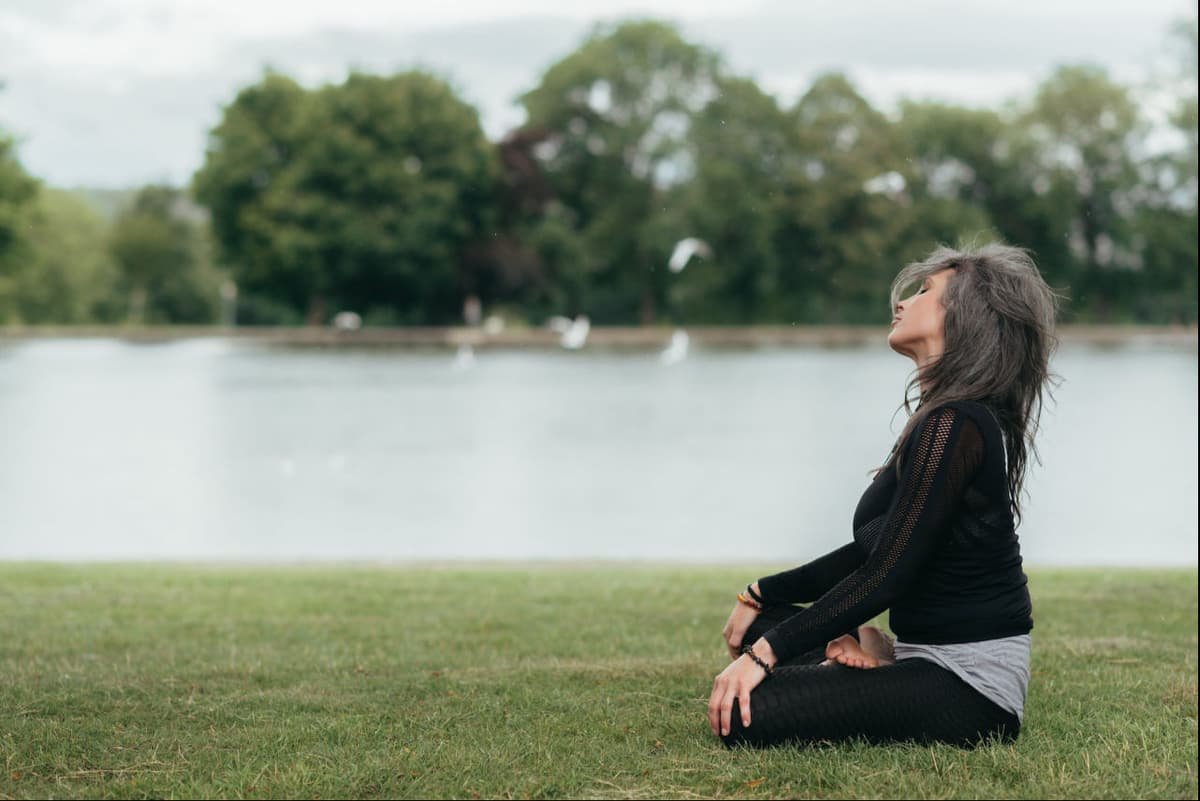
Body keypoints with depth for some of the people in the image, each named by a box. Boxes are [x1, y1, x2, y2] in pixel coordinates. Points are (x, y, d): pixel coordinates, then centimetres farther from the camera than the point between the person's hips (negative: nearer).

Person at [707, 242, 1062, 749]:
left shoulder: (953, 426, -18)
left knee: (744, 717, -22)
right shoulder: (945, 420, 14)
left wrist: (766, 651, -18)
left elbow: (887, 572, -22)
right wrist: (762, 594, 20)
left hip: (969, 687, -10)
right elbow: (870, 552, 20)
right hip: (932, 659, 10)